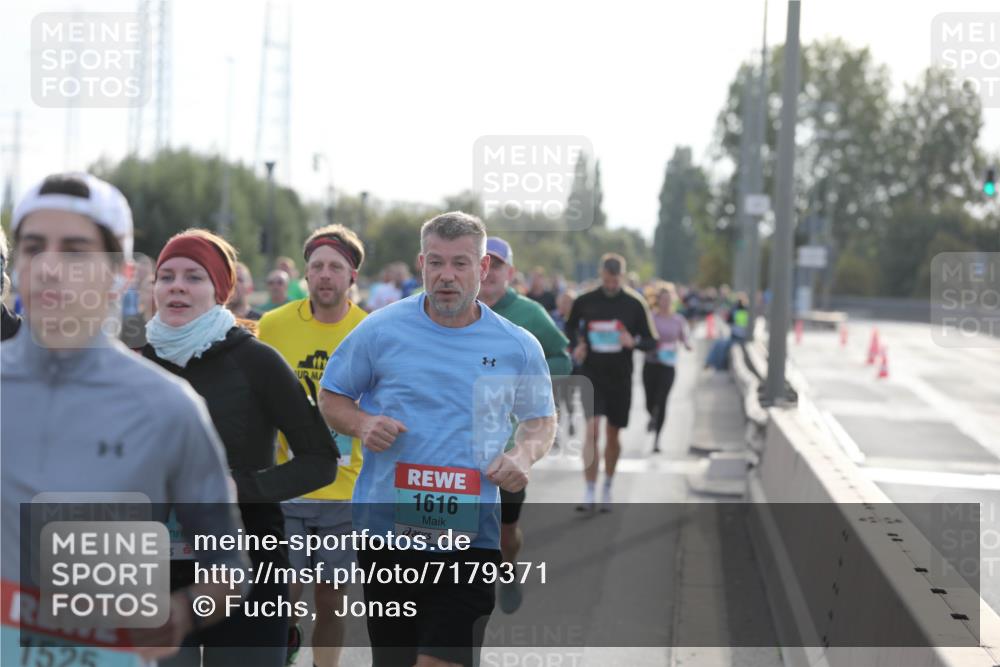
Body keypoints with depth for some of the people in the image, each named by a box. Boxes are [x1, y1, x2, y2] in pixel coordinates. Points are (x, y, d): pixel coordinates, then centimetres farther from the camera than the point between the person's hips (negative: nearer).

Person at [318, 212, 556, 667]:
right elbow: (331, 397, 10)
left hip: (470, 532, -1)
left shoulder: (518, 347, 3)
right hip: (387, 528, 1)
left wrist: (524, 454, -5)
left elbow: (542, 418, 16)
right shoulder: (380, 330, 0)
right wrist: (361, 424, -11)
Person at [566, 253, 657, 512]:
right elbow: (570, 326, 17)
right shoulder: (584, 301, -2)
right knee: (592, 429, -16)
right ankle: (589, 492, -12)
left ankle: (607, 487, 30)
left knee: (613, 435, 11)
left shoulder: (635, 304, -3)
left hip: (620, 377, 1)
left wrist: (634, 342, -19)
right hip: (592, 375, -1)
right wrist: (576, 345, -2)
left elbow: (651, 341, 2)